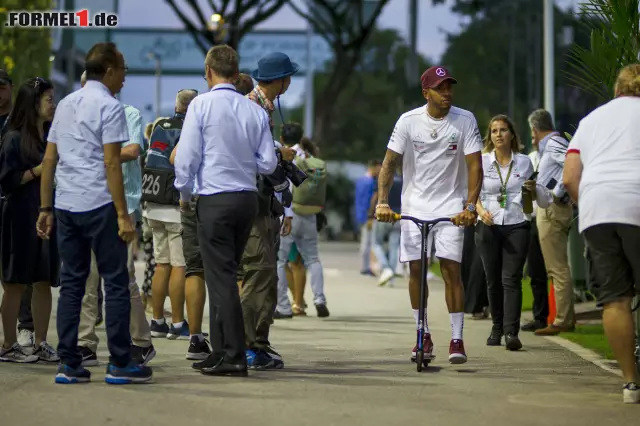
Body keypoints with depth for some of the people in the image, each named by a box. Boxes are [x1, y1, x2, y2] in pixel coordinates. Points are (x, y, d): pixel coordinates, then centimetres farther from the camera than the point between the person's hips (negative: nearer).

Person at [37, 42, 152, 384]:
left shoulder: (65, 105, 15)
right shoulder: (110, 107, -6)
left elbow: (49, 159, 14)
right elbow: (112, 164, -12)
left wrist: (46, 208, 18)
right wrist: (123, 215, -12)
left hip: (66, 205, 7)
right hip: (99, 204, -7)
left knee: (71, 283, 8)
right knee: (115, 282, -1)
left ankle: (69, 365, 6)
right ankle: (119, 364, -1)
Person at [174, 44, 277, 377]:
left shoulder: (201, 105, -8)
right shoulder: (255, 111, 4)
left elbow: (186, 156, -9)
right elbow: (268, 163, 5)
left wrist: (184, 193, 6)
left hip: (214, 200, -5)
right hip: (248, 199, 5)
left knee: (221, 278, -3)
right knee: (224, 276, 16)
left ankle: (235, 357, -5)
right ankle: (220, 352, 21)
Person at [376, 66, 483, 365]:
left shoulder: (465, 121, -7)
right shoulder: (408, 121, -6)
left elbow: (475, 166, -8)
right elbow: (389, 163, -3)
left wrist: (470, 206, -20)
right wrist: (382, 202, -15)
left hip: (450, 206, -1)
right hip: (414, 206, 1)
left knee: (451, 268, -10)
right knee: (416, 270, 2)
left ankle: (457, 339, -6)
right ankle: (423, 336, 16)